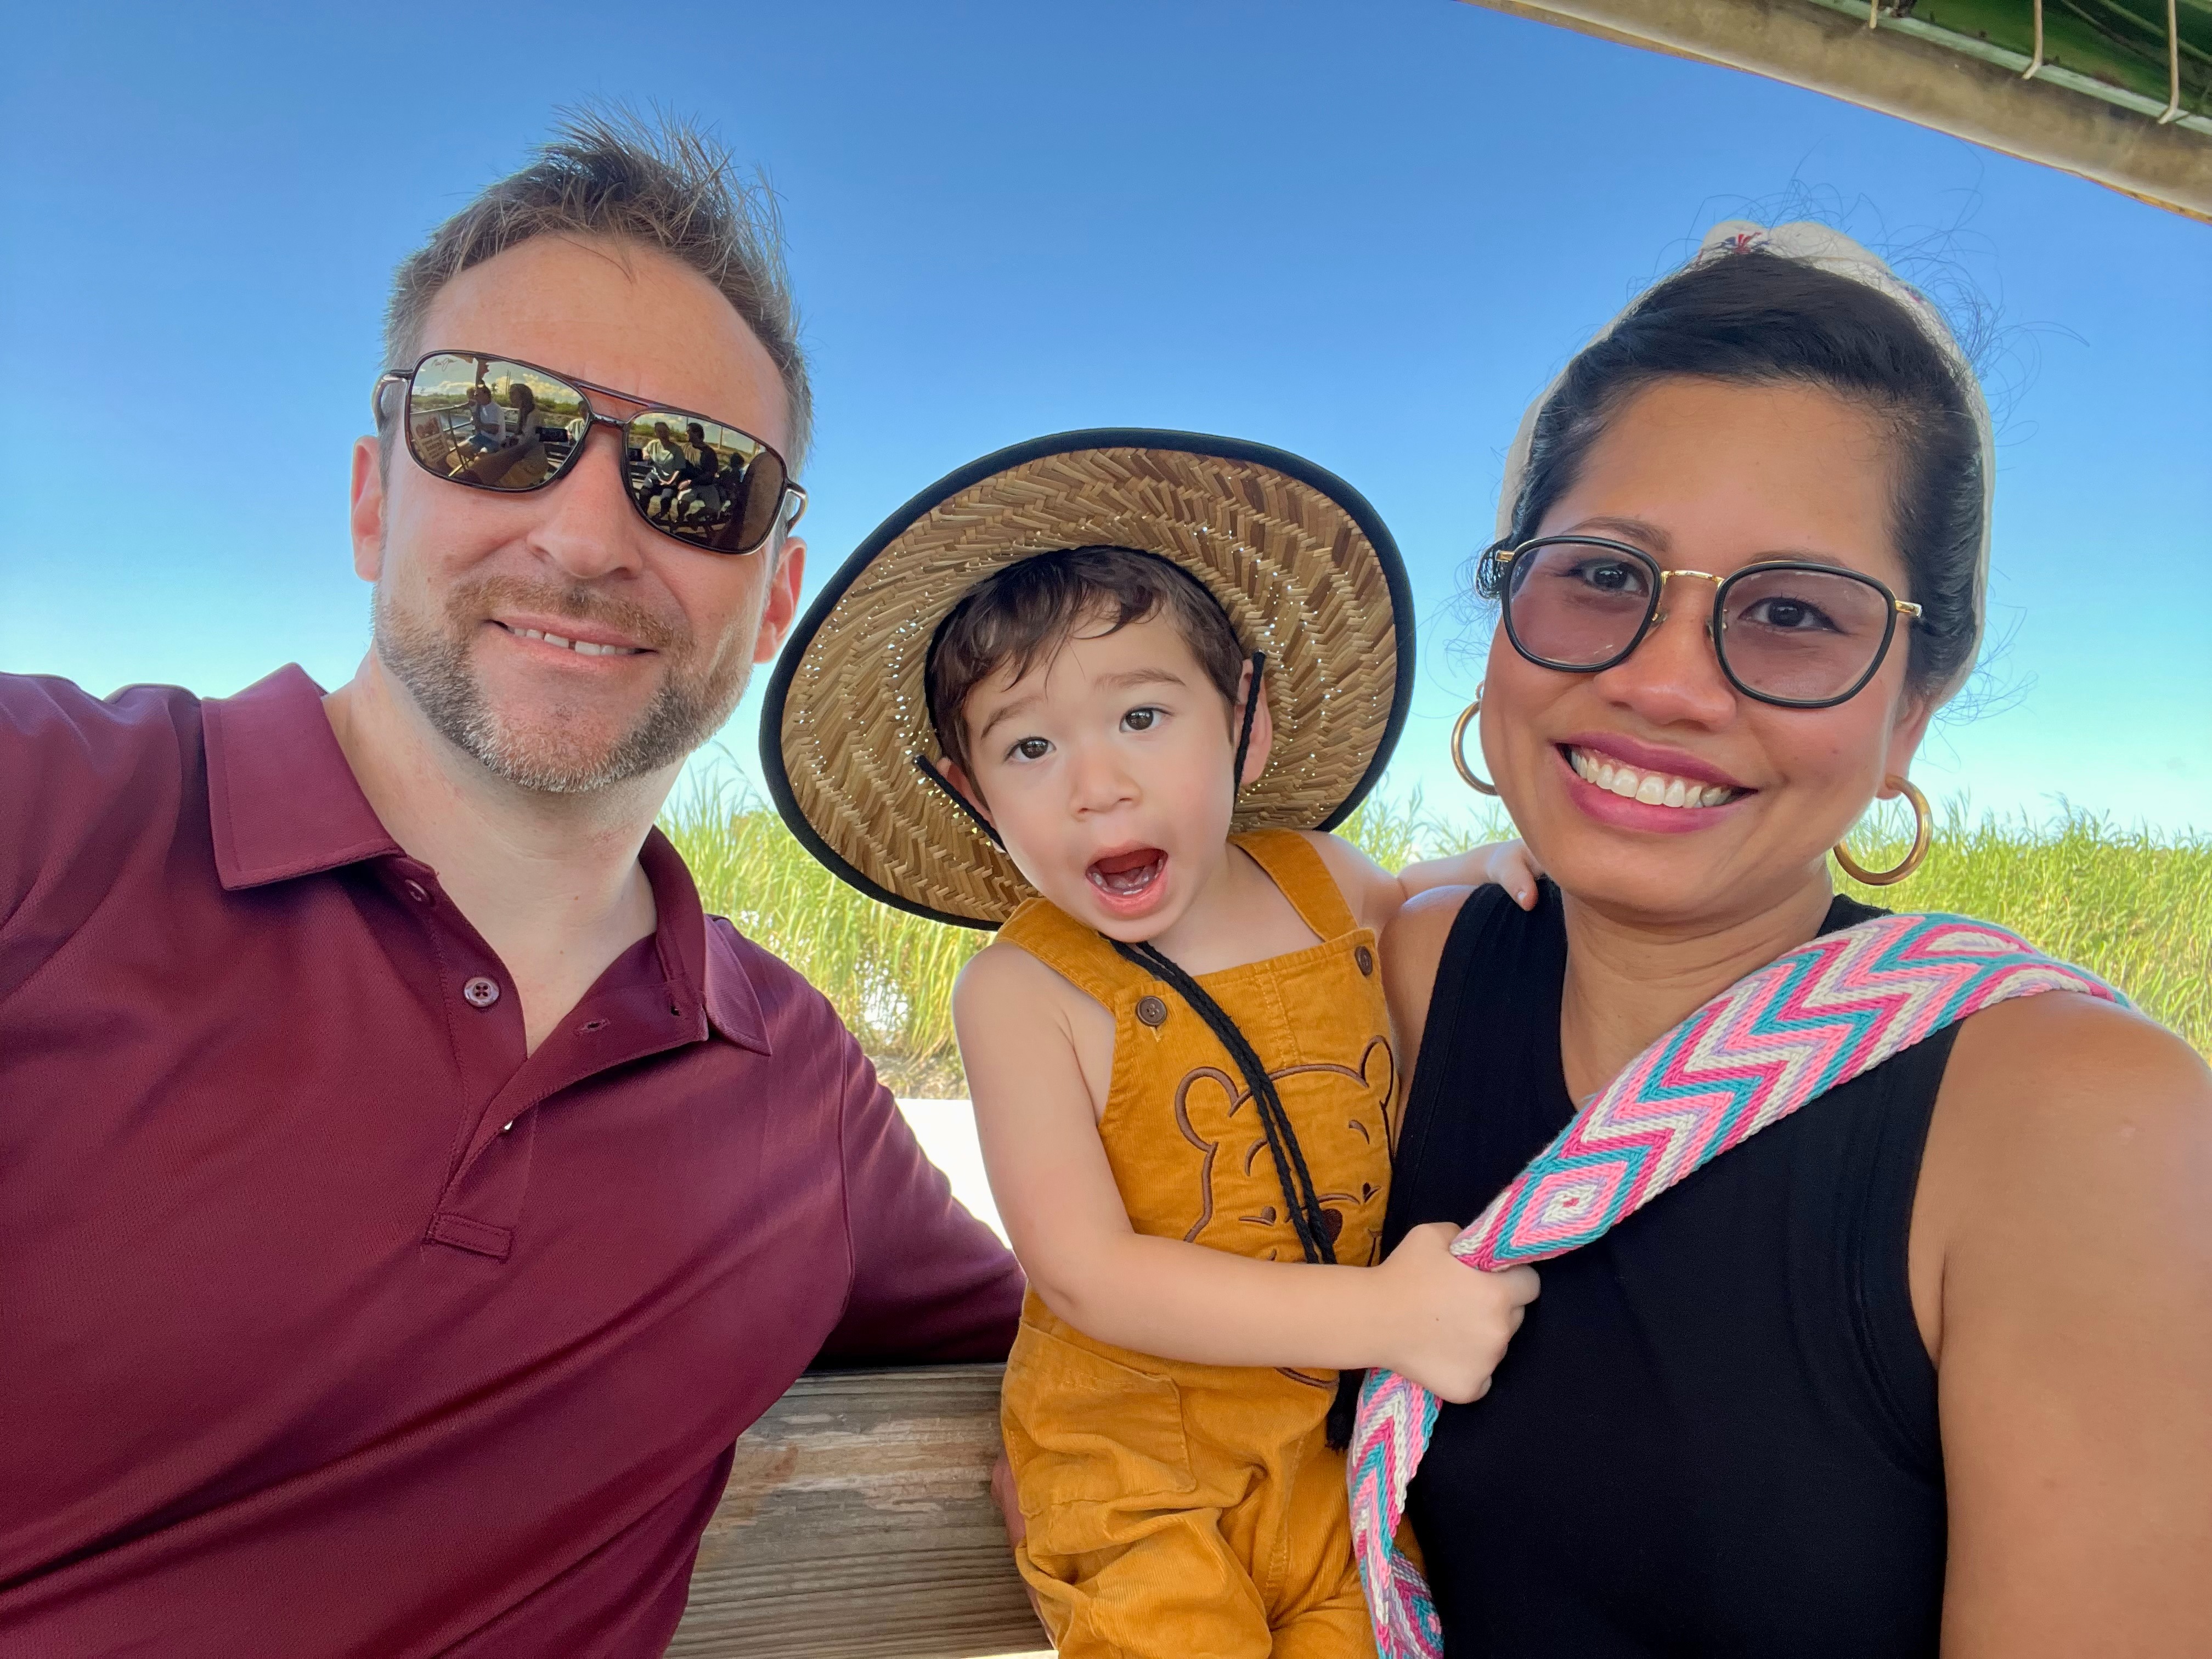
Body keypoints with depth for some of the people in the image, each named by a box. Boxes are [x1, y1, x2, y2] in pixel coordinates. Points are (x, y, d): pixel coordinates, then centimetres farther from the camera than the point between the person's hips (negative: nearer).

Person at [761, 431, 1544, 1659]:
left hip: (1342, 1433, 4)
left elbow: (1391, 910, 22)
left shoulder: (1315, 878, -3)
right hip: (1134, 1456, -3)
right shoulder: (1021, 991, -17)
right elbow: (1088, 1274, -22)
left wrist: (1492, 869, 0)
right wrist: (1385, 1312, -28)